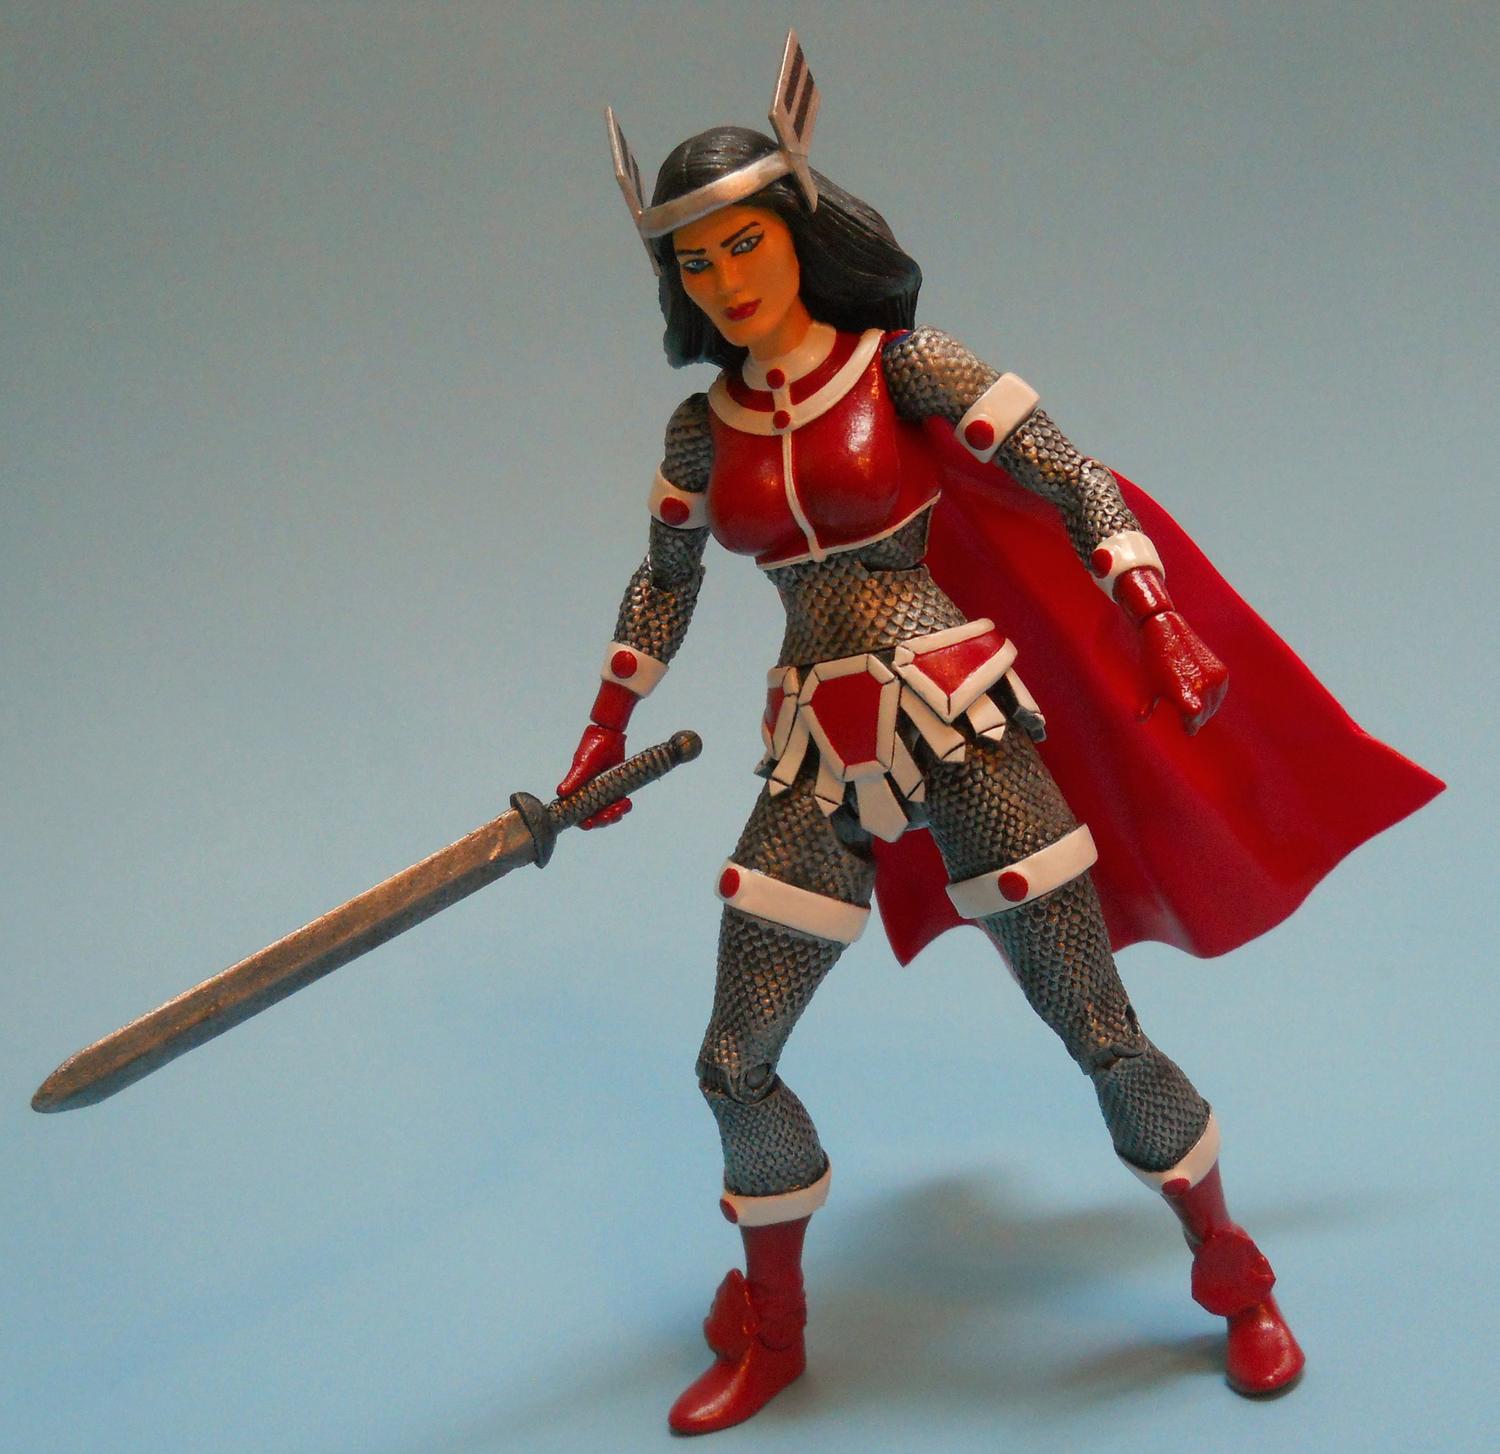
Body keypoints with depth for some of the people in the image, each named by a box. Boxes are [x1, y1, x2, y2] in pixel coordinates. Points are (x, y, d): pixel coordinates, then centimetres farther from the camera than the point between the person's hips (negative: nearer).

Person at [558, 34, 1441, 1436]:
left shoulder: (902, 364, -6)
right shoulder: (704, 428, 7)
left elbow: (1073, 480, -8)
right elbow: (665, 581, 22)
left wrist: (1156, 618, -21)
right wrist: (608, 727, 24)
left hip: (958, 730, -4)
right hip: (819, 765, 4)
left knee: (1103, 1037, -1)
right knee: (732, 1066, 3)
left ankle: (1234, 1280, 24)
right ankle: (771, 1334, 26)